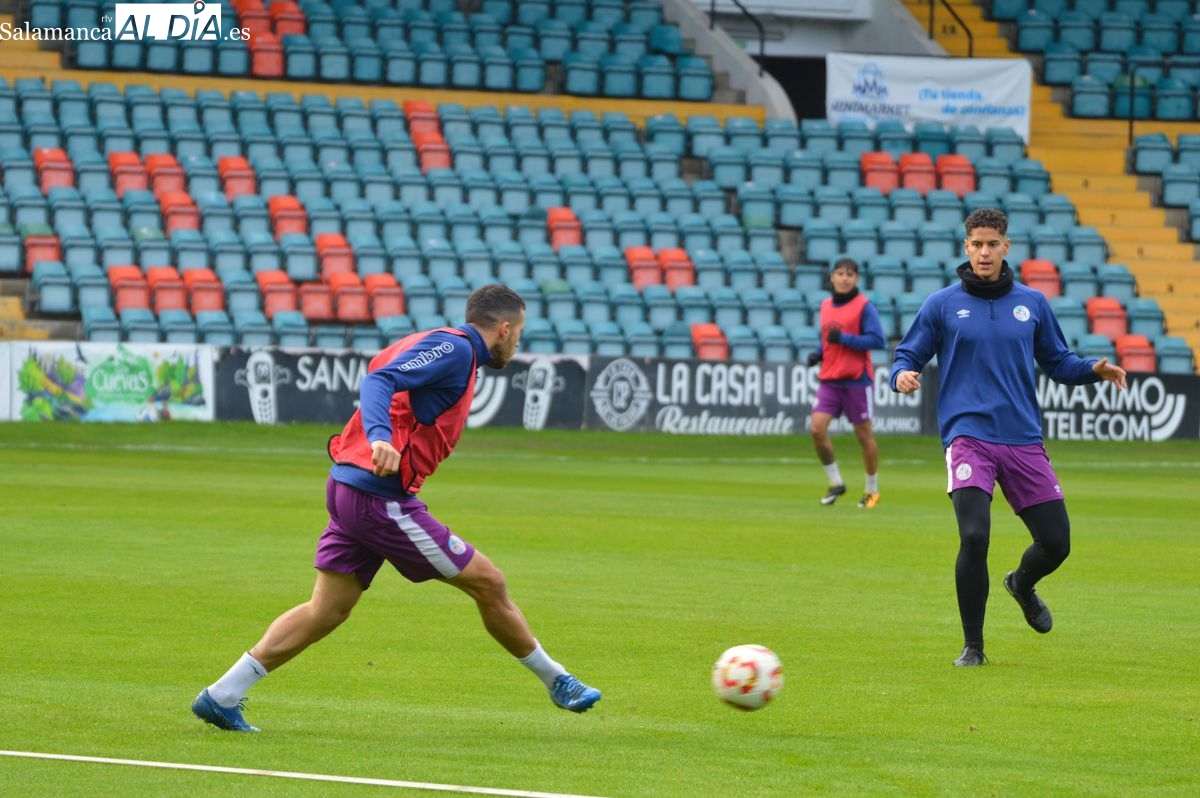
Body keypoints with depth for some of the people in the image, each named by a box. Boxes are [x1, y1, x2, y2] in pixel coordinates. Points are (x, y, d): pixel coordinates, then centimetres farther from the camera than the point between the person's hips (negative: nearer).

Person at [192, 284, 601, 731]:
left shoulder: (447, 347, 19)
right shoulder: (455, 348, -10)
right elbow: (378, 381, -24)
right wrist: (380, 439, -39)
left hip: (347, 487, 10)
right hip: (380, 498, -10)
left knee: (326, 611, 11)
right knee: (488, 583, 1)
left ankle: (222, 695, 7)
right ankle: (556, 682, 14)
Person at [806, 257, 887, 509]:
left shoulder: (864, 306, -8)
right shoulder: (826, 305, 11)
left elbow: (878, 340, -16)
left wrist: (844, 339, -20)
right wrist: (818, 353, 5)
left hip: (857, 379, -5)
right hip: (829, 379, 5)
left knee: (864, 435, 4)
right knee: (817, 428, -9)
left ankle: (872, 489, 20)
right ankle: (835, 483, 7)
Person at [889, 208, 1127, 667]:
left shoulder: (1031, 304, 11)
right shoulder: (942, 305, 4)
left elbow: (1057, 362, 18)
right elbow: (909, 355, 7)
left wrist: (1093, 369, -1)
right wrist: (903, 375, -16)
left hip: (1024, 440, 3)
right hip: (968, 436, -3)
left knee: (1056, 542, 2)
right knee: (974, 537, -21)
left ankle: (1022, 585, 40)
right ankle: (972, 646, -4)